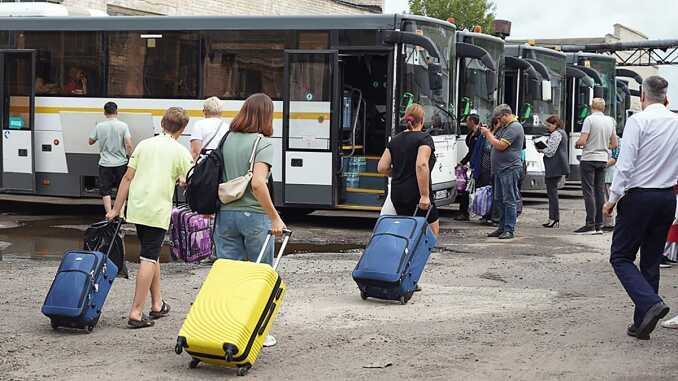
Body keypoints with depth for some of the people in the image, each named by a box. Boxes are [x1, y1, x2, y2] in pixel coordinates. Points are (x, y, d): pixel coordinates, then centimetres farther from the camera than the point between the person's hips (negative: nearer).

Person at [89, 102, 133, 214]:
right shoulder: (123, 126, -7)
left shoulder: (99, 127, -4)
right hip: (120, 163, 0)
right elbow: (129, 145, -12)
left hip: (105, 164, 0)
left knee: (106, 192, 5)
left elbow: (91, 141, 9)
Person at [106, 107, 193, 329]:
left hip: (136, 208, 5)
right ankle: (136, 312, -9)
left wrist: (116, 209, 11)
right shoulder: (180, 151, -3)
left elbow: (128, 177, 7)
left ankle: (157, 304, 27)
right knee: (149, 258, -4)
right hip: (158, 211, -5)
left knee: (152, 254, 19)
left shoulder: (144, 145, 9)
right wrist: (180, 180, 23)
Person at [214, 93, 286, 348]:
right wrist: (275, 217, -16)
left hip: (225, 214, 5)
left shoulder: (226, 140, 7)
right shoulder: (263, 143, -9)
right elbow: (257, 183, -21)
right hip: (253, 214, -4)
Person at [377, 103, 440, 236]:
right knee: (432, 230, 5)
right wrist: (425, 195, -22)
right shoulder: (425, 139, -7)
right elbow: (421, 165, -22)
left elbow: (382, 168, 7)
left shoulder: (395, 140, 11)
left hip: (397, 194, 6)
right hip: (415, 194, -6)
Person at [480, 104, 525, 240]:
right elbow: (496, 141, 23)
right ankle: (502, 228, 19)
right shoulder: (504, 127, 20)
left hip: (510, 169, -10)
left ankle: (509, 230, -6)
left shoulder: (514, 127, -13)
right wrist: (487, 133, 8)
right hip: (500, 169, 10)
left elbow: (500, 145, -20)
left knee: (509, 200, -8)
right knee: (500, 200, 13)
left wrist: (488, 133, -9)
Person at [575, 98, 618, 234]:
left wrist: (577, 144, 5)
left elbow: (582, 141, -16)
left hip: (589, 159, -6)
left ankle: (590, 224, -10)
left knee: (588, 192, -6)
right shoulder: (610, 121, 8)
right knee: (600, 191, 8)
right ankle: (599, 225, 9)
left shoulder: (590, 119, -11)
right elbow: (614, 144, 12)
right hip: (603, 160, 6)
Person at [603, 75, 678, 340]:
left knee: (621, 257, 4)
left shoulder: (638, 121, -10)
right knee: (651, 261, 13)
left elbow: (625, 164, -15)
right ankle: (642, 324, 15)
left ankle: (650, 303, -17)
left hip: (639, 196, -6)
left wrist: (613, 198, -8)